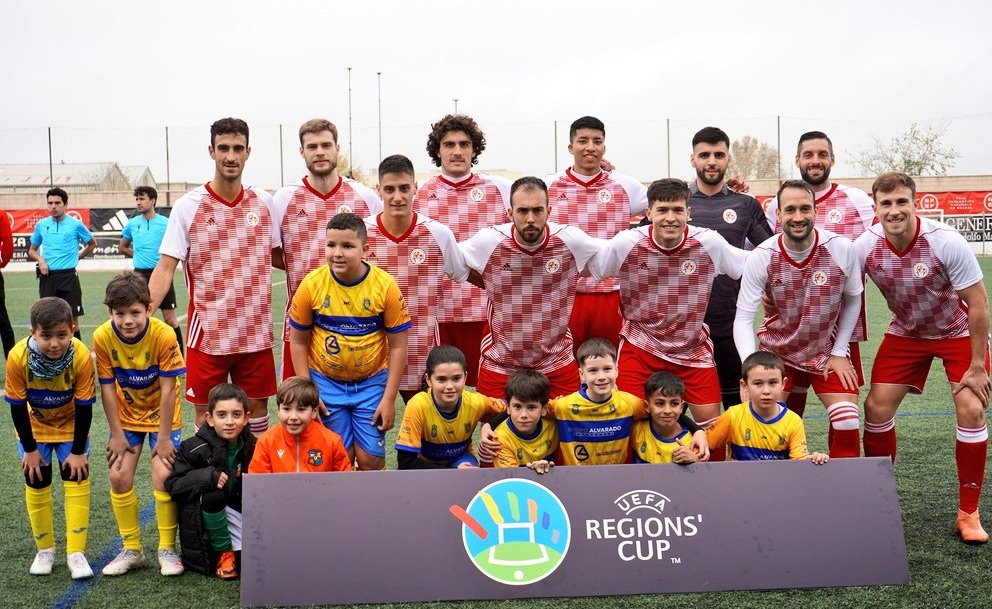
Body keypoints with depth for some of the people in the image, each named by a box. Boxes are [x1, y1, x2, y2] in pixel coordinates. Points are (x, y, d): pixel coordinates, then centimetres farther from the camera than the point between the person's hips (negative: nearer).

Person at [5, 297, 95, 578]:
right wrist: (30, 449, -10)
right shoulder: (18, 357, -32)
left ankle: (76, 552, 1)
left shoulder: (81, 356, -33)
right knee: (36, 484, 1)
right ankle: (45, 550, 19)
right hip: (34, 426, 1)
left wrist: (78, 451, -15)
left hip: (70, 425, 0)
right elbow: (17, 407, -17)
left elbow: (84, 407, -21)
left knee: (77, 479, -7)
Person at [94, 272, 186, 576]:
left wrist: (164, 437, -17)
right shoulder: (103, 337, -19)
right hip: (126, 414, 3)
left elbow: (168, 389, -21)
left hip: (162, 414, -3)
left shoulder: (164, 335, -27)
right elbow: (107, 387, -11)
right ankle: (131, 550, 13)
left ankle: (167, 549, 5)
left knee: (163, 477, -13)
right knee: (119, 477, -4)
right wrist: (117, 434, -9)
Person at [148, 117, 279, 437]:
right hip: (207, 332, -2)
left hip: (256, 331, 3)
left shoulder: (263, 202, 4)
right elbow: (166, 267, -8)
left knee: (257, 406, 11)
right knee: (206, 412, 6)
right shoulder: (188, 206, -5)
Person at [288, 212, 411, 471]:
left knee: (370, 458, -1)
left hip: (371, 382, 0)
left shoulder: (386, 285, -15)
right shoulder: (311, 284, -13)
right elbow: (298, 341, -1)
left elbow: (398, 346, -8)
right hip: (326, 383, 1)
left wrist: (389, 399, -9)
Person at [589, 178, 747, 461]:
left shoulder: (710, 243, -14)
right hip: (640, 348, -1)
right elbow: (589, 270, -1)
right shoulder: (625, 244, -15)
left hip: (693, 348, 1)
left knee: (714, 426, 3)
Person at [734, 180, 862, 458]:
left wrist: (839, 353, -2)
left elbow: (852, 299, -1)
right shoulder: (761, 257, -20)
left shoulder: (841, 249, -18)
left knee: (848, 424, -11)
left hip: (828, 352, 0)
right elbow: (743, 319, -17)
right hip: (777, 351, 0)